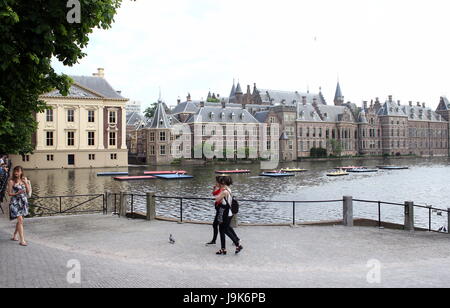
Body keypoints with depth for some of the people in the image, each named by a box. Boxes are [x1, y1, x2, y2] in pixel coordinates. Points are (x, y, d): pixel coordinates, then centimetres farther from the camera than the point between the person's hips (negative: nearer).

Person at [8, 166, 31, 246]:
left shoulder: (24, 180, 6)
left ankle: (14, 236, 32)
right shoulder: (12, 181, -6)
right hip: (15, 202, -5)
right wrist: (17, 193, -19)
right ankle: (22, 240, -12)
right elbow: (9, 193, -3)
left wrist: (26, 183, -9)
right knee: (20, 220, -13)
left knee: (20, 220, 14)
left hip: (23, 201, 5)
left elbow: (28, 191, 4)